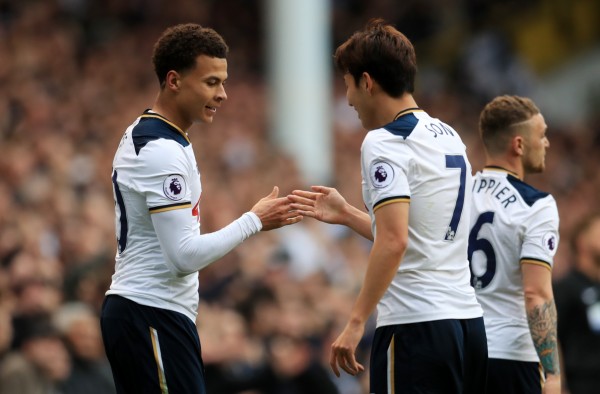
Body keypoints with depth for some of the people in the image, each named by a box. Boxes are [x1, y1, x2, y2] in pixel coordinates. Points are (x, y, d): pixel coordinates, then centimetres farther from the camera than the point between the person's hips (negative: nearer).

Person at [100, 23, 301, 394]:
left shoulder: (143, 135, 15)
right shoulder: (163, 151, -17)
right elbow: (185, 255, -21)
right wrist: (255, 221, -14)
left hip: (136, 311, 10)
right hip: (153, 316, -10)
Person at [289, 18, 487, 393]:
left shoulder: (385, 142, -9)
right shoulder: (449, 137, 16)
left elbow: (393, 243, -20)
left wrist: (357, 321, -18)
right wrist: (346, 214, 30)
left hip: (416, 325, -8)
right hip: (468, 320, 8)